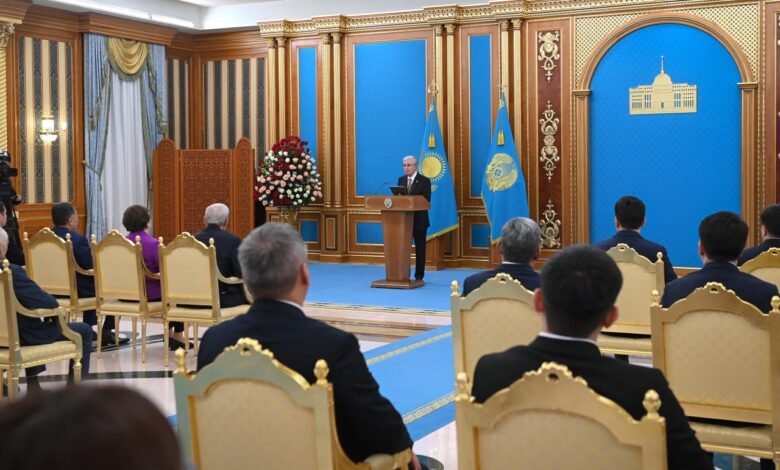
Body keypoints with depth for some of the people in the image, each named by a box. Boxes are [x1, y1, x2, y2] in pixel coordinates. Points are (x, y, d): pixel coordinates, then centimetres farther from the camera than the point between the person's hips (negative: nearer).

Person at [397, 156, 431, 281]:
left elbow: (426, 200, -12)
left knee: (420, 248, 4)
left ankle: (419, 275, 10)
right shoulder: (401, 180, 11)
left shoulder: (424, 180, -5)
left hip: (419, 219, -4)